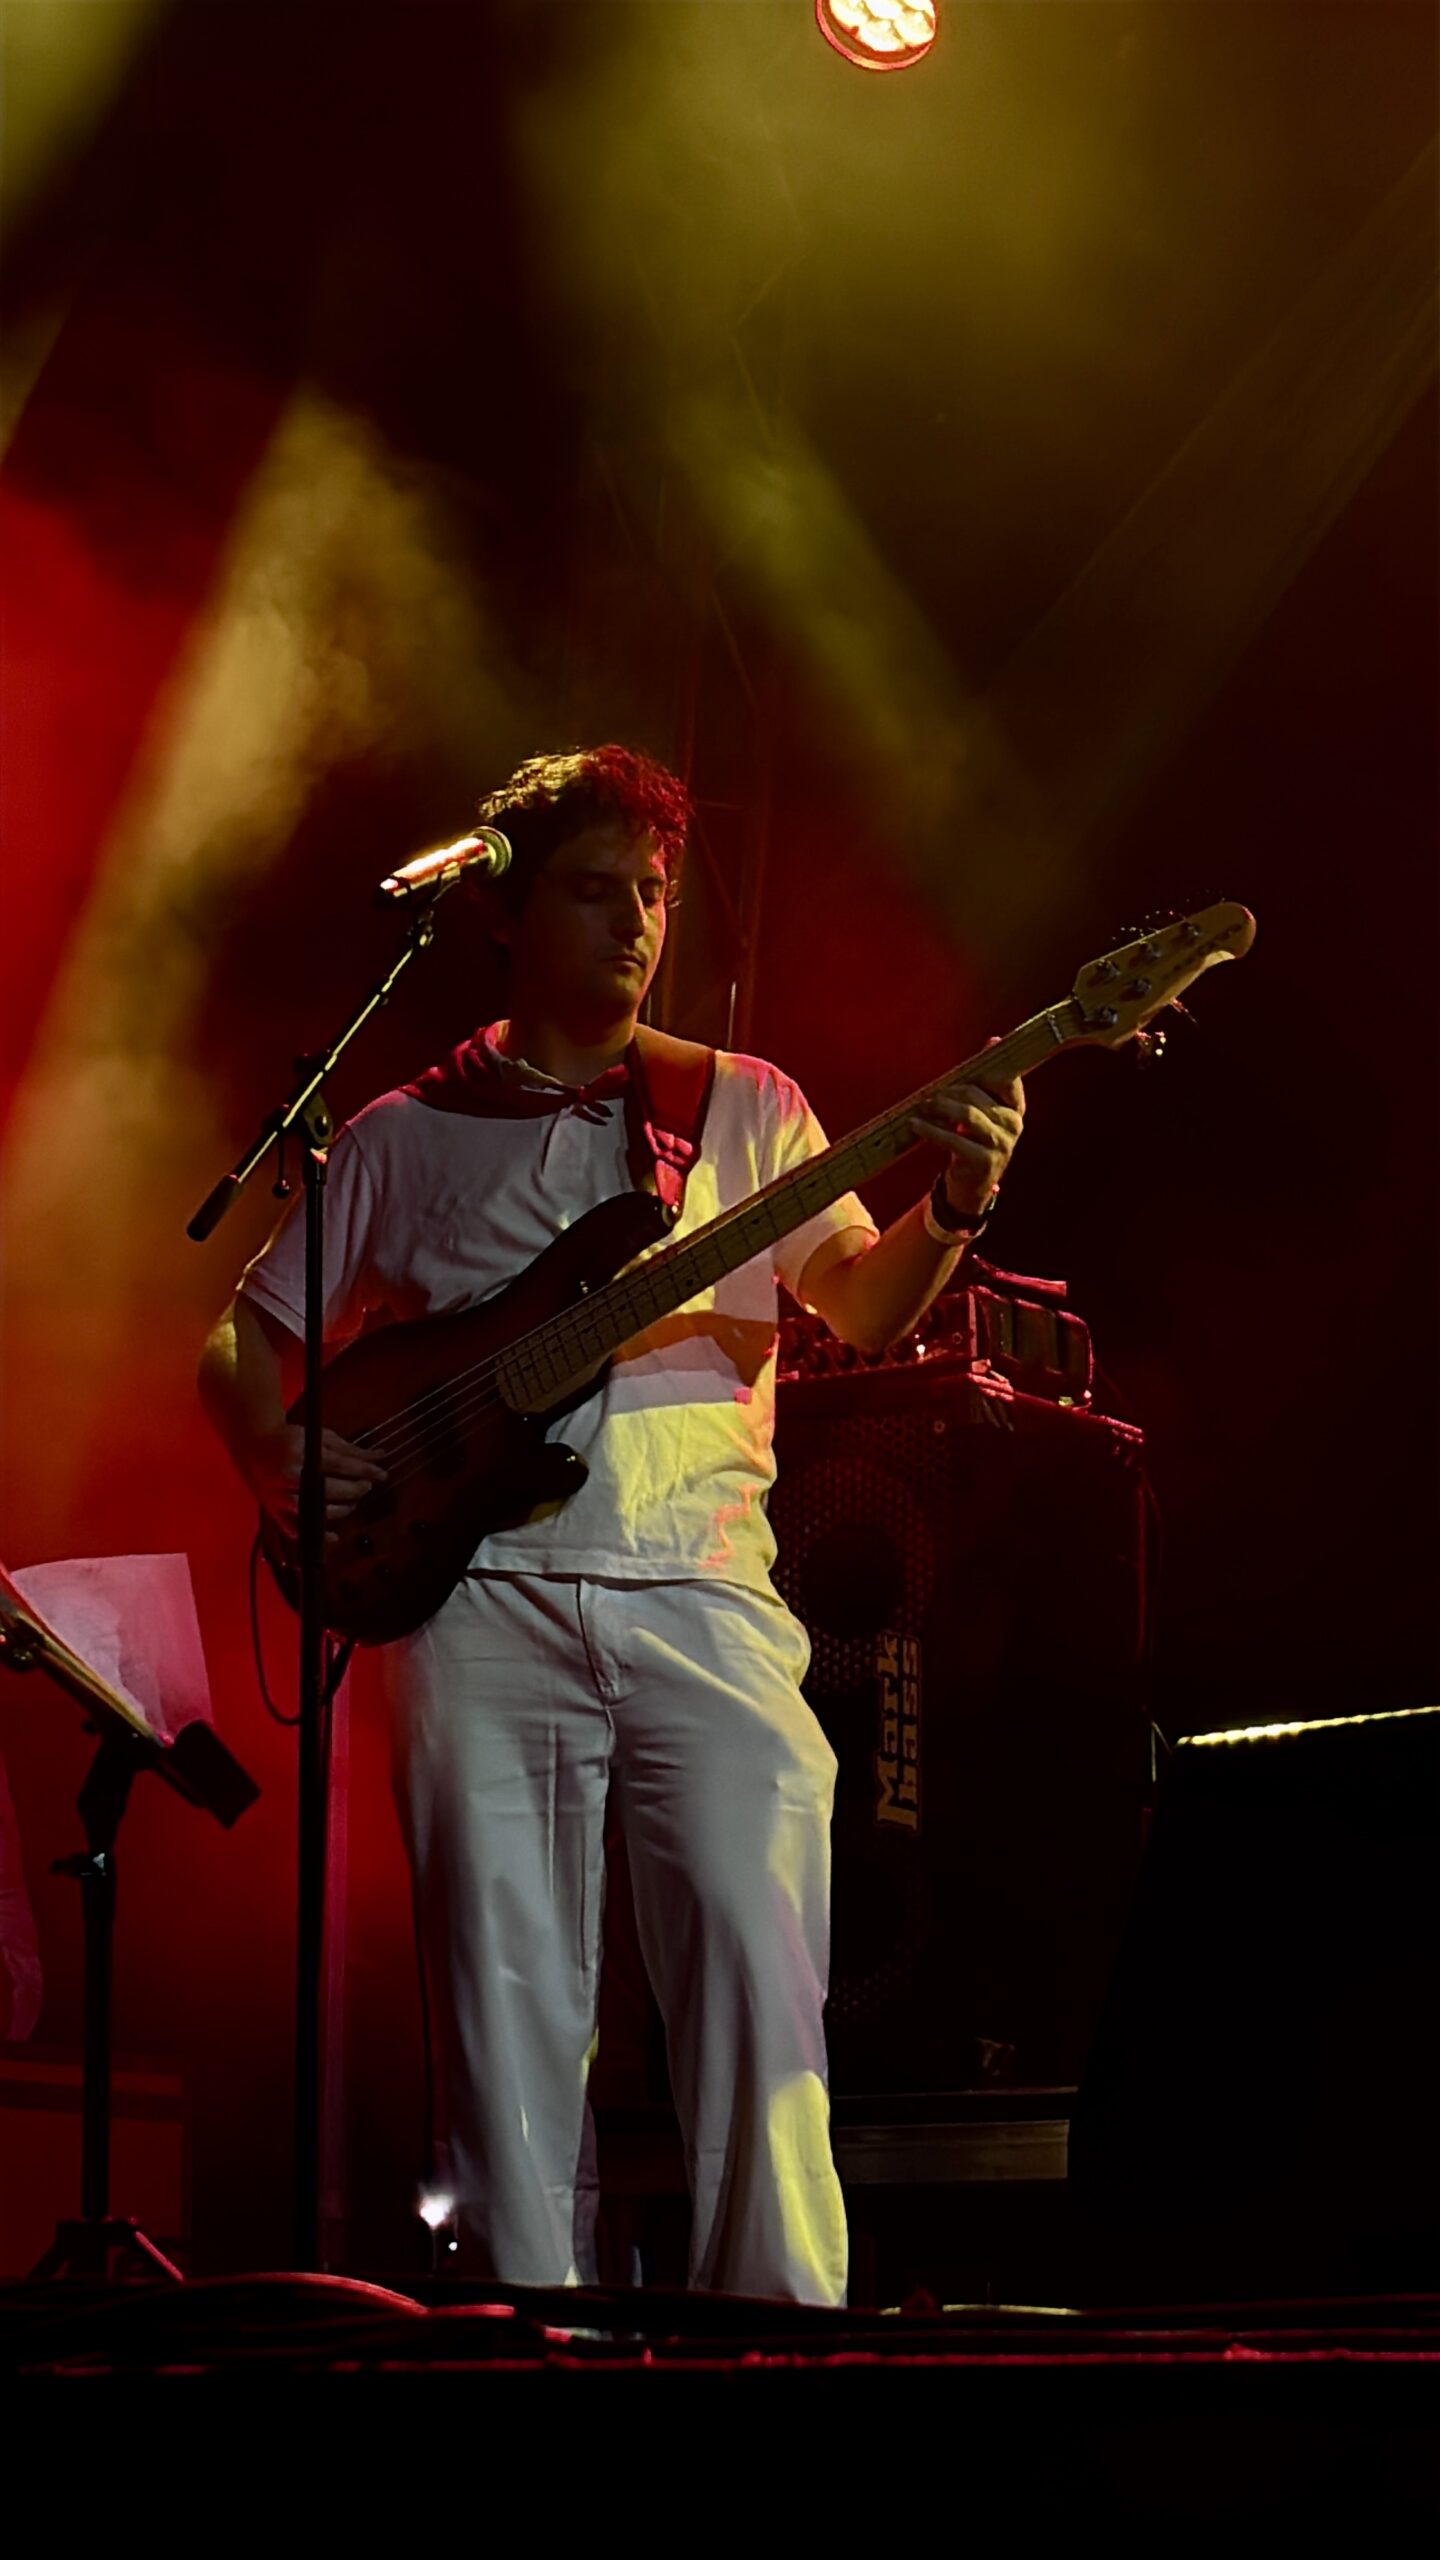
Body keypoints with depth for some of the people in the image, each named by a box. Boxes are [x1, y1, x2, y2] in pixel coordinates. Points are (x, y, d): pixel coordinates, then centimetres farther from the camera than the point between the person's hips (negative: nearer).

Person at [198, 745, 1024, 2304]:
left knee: (760, 1955, -13)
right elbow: (244, 1347, 17)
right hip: (480, 1592, 0)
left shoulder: (744, 1108, 17)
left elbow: (863, 1310, 6)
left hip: (701, 1587, 0)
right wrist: (316, 1500, -2)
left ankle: (783, 2310, -10)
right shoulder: (408, 1134, 15)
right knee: (506, 1984, -4)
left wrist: (950, 1209, -16)